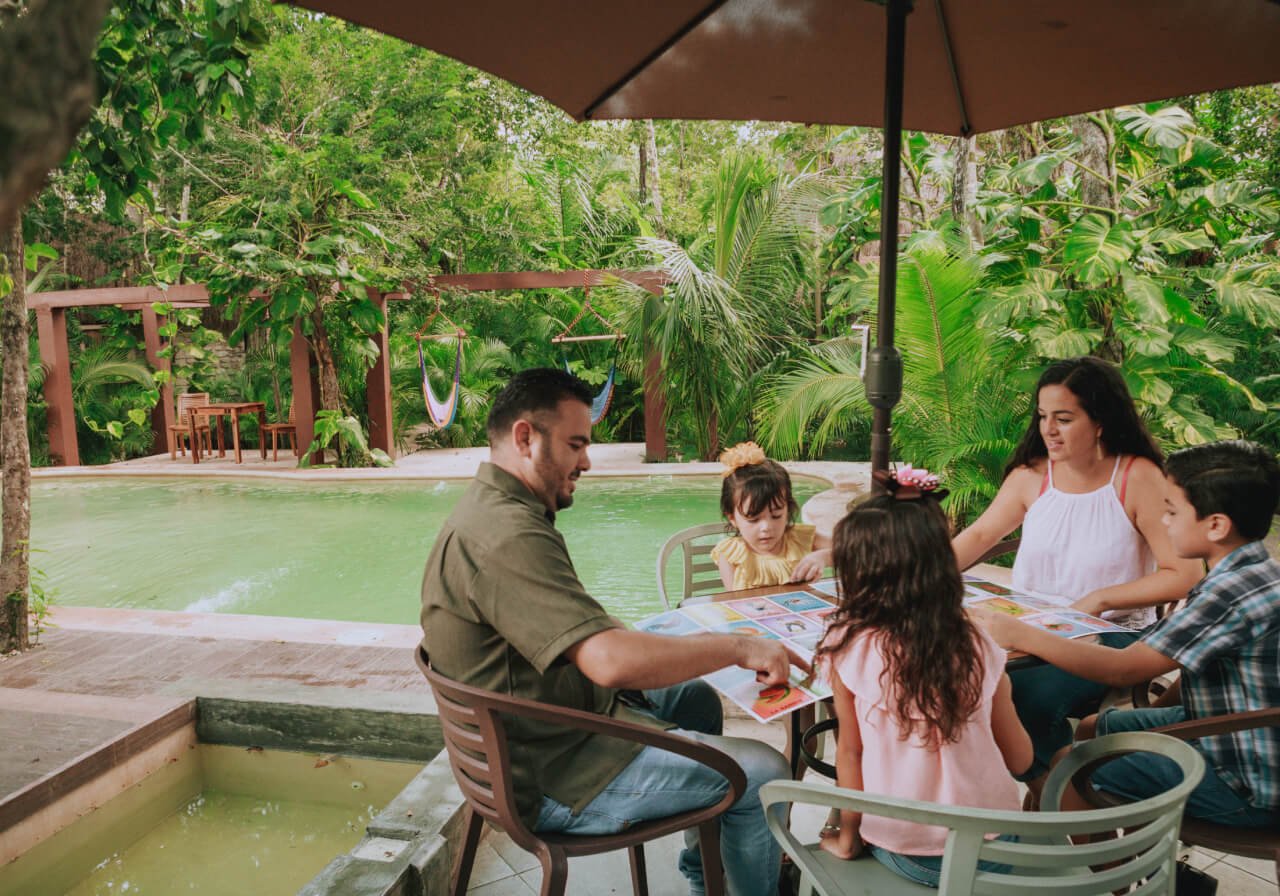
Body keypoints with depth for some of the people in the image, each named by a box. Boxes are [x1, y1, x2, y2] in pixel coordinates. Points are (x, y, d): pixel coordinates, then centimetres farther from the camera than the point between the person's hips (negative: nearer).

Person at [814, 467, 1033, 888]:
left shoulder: (850, 648, -15)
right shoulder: (978, 648, -7)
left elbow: (850, 752, -7)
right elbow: (1020, 760, 1)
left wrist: (847, 836, 6)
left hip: (907, 855, -2)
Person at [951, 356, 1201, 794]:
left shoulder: (1137, 478, -9)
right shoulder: (1030, 475, 4)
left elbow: (1184, 575, -11)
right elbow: (980, 535, 13)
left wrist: (1098, 600, -15)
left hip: (1112, 634, -4)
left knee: (1032, 695, -30)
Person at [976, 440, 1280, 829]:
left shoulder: (1235, 592, -29)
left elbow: (1124, 668, -27)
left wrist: (1021, 635, -22)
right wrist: (1156, 710, -2)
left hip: (1247, 786, -9)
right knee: (1094, 728, 18)